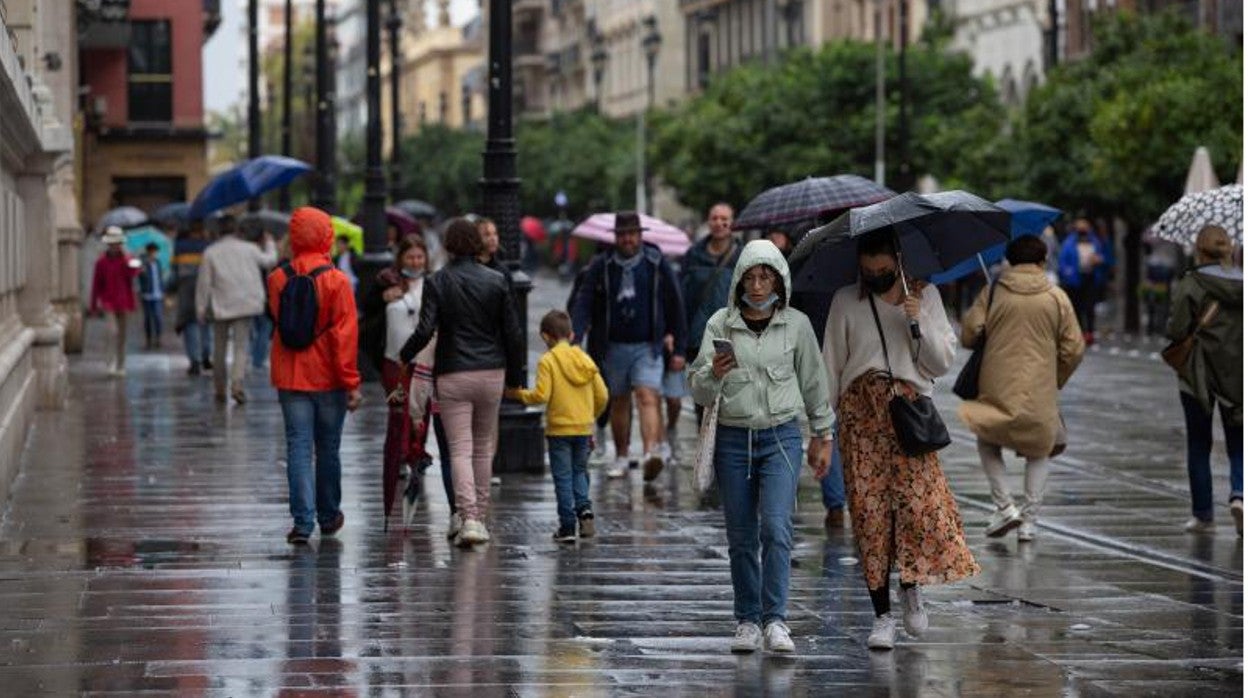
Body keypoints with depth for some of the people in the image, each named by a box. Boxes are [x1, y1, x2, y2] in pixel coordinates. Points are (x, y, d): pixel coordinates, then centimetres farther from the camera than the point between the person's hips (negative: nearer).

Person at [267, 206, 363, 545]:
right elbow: (345, 333, -12)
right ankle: (328, 518, 25)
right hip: (327, 377, -2)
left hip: (289, 377, 2)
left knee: (298, 449, 1)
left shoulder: (278, 279, -1)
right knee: (328, 449, 12)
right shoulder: (336, 281, -11)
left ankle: (302, 522, -9)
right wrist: (351, 381, -8)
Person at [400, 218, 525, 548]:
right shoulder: (496, 281, 1)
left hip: (452, 375, -2)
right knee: (484, 447, 15)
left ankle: (468, 518, -16)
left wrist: (405, 356, 5)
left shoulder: (437, 282, -6)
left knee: (460, 449, -3)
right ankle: (479, 517, 21)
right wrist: (514, 376, 12)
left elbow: (425, 330, -14)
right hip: (491, 372, 3)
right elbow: (513, 333, 2)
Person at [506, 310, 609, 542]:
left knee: (563, 477, 3)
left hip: (559, 429, -4)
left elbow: (542, 395, -17)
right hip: (584, 428, 4)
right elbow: (602, 395, 6)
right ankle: (584, 508, -3)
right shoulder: (585, 359, 6)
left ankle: (568, 526, 2)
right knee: (579, 471, 20)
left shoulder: (547, 361, -9)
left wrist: (519, 394, 0)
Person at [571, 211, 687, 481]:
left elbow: (675, 307, 4)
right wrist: (574, 338, -20)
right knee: (619, 402, 12)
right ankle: (621, 457, 24)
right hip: (613, 346, 2)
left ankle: (651, 453, -31)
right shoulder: (601, 266, 2)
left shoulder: (657, 264, -1)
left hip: (648, 347, -2)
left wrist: (679, 349, 2)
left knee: (647, 398, -17)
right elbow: (583, 304, -4)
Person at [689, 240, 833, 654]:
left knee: (776, 527, -16)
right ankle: (747, 621, 15)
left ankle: (775, 620, -16)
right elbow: (700, 393, -3)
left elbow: (813, 383, 13)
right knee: (741, 537, 5)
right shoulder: (720, 324, 0)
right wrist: (713, 374, -24)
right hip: (733, 438, 1)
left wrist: (822, 435, 17)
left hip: (781, 437, -1)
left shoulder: (796, 325, 2)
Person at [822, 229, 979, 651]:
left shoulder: (925, 296, 9)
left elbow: (943, 363, 7)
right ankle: (882, 615, 0)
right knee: (868, 509, -5)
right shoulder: (846, 302, 8)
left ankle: (911, 587, 13)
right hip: (860, 411, 0)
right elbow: (831, 367, 9)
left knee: (919, 501, -13)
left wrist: (920, 321, -8)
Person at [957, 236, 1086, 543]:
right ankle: (1029, 521, 7)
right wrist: (1056, 381, 17)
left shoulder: (992, 292, -1)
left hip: (997, 388, 0)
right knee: (1039, 453, 15)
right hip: (1040, 391, 0)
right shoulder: (1057, 298, 1)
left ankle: (1005, 505, 2)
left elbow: (969, 335, -3)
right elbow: (1073, 349, 1)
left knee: (988, 443, 19)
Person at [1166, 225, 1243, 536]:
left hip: (1199, 376, -2)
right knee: (1237, 444, 11)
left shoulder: (1190, 285, -11)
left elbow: (1177, 330, -15)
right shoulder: (1241, 283, -1)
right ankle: (1239, 493, -15)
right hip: (1238, 376, 2)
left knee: (1199, 446, 9)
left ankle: (1203, 515, 12)